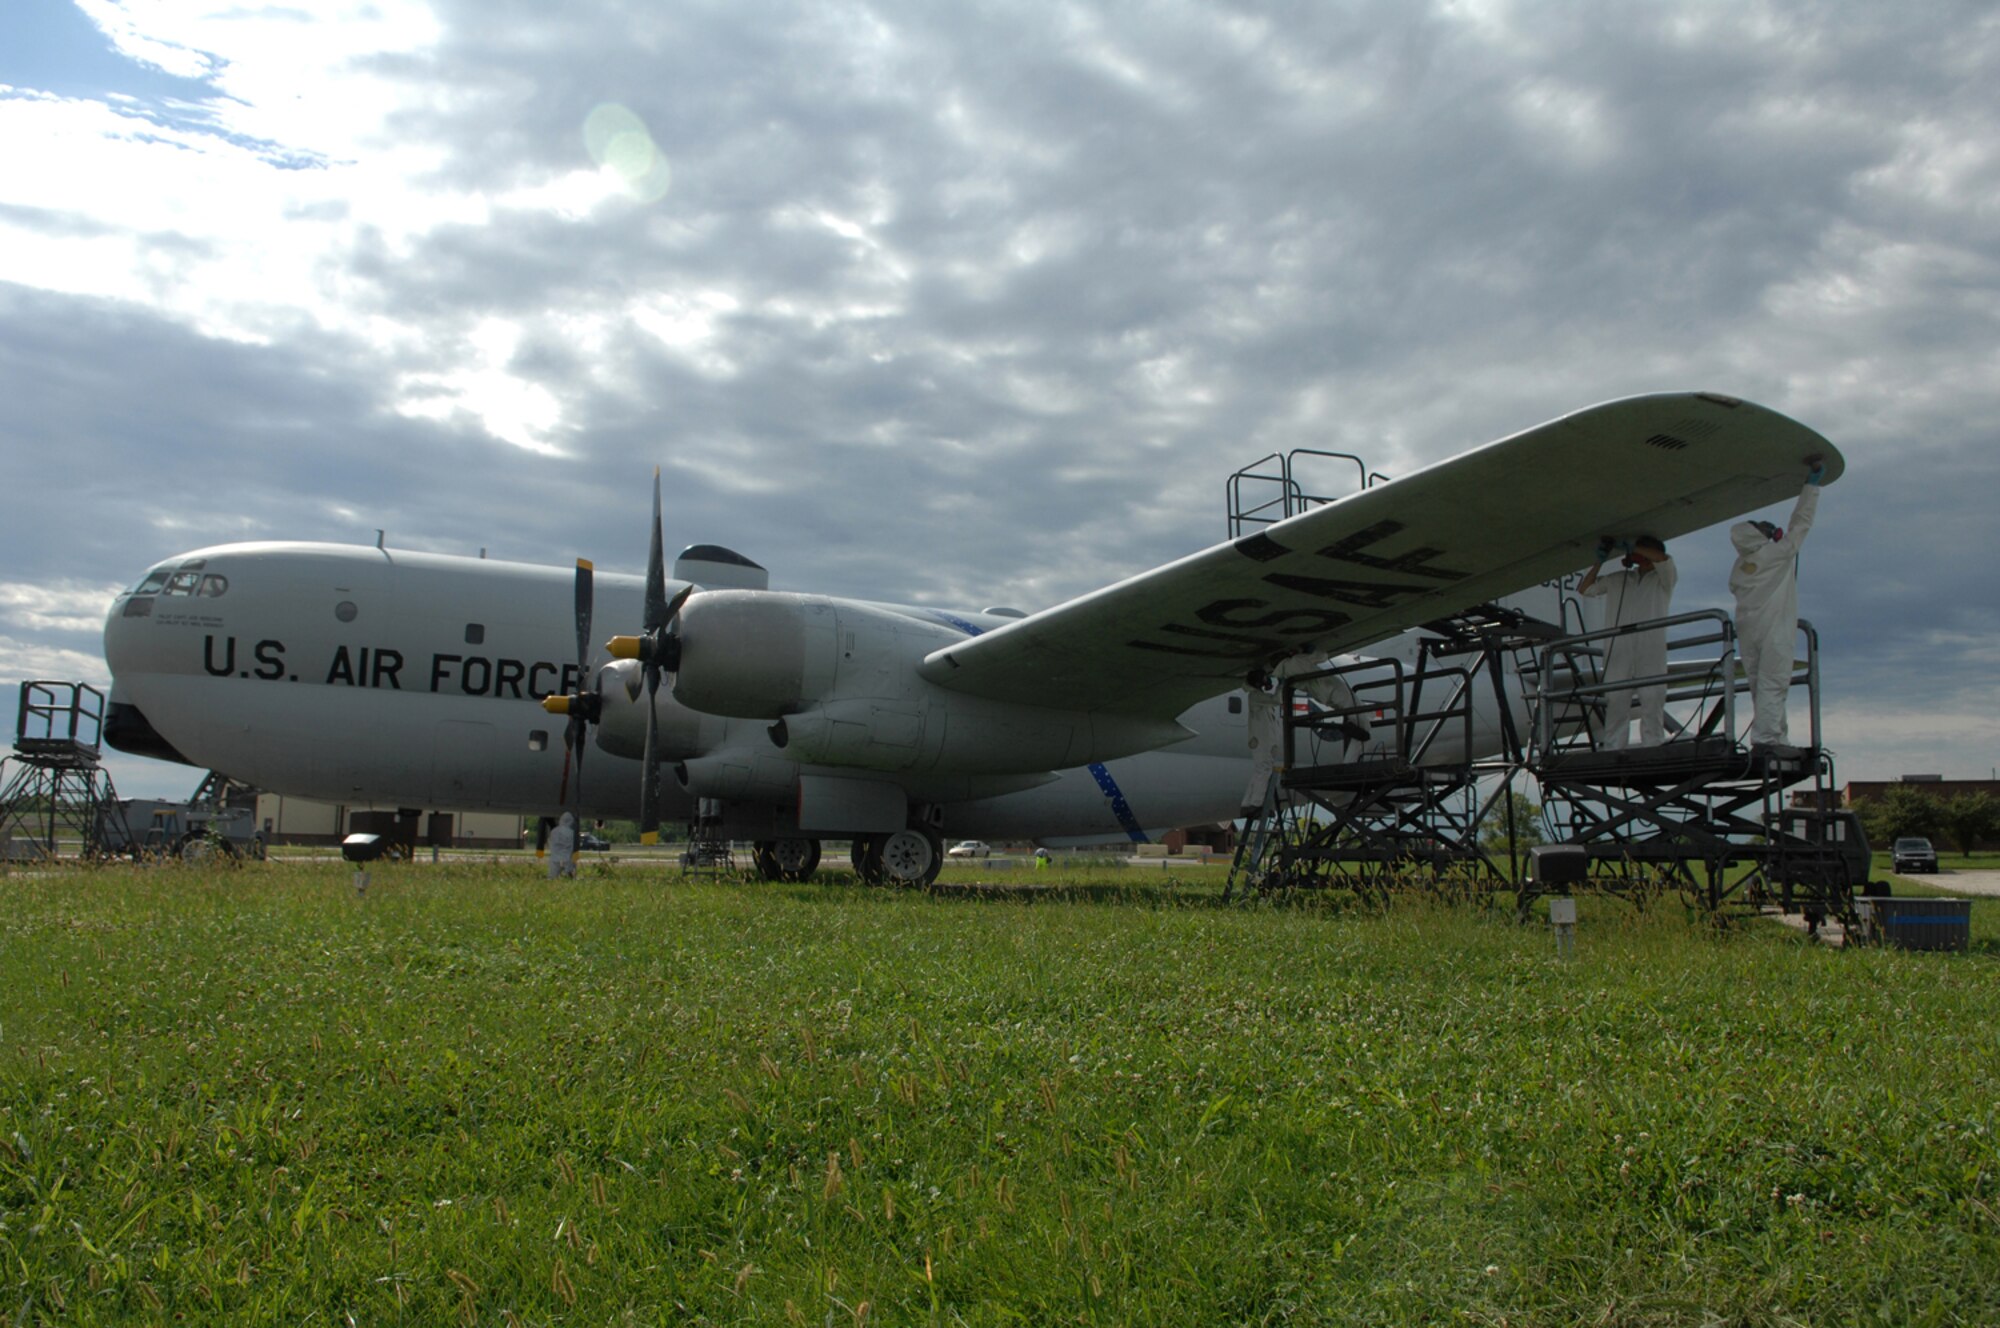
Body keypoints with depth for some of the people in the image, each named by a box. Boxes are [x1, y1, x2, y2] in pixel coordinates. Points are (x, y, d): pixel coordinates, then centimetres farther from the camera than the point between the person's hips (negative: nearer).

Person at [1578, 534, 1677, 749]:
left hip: (1651, 652, -2)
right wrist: (1599, 562, 17)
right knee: (1615, 703, -3)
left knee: (1652, 703, -8)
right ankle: (1611, 752, -6)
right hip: (1618, 650, 3)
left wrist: (1632, 547, 0)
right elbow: (1585, 589, 25)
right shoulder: (1618, 579, 23)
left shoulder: (1664, 579, 13)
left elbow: (1662, 559, -8)